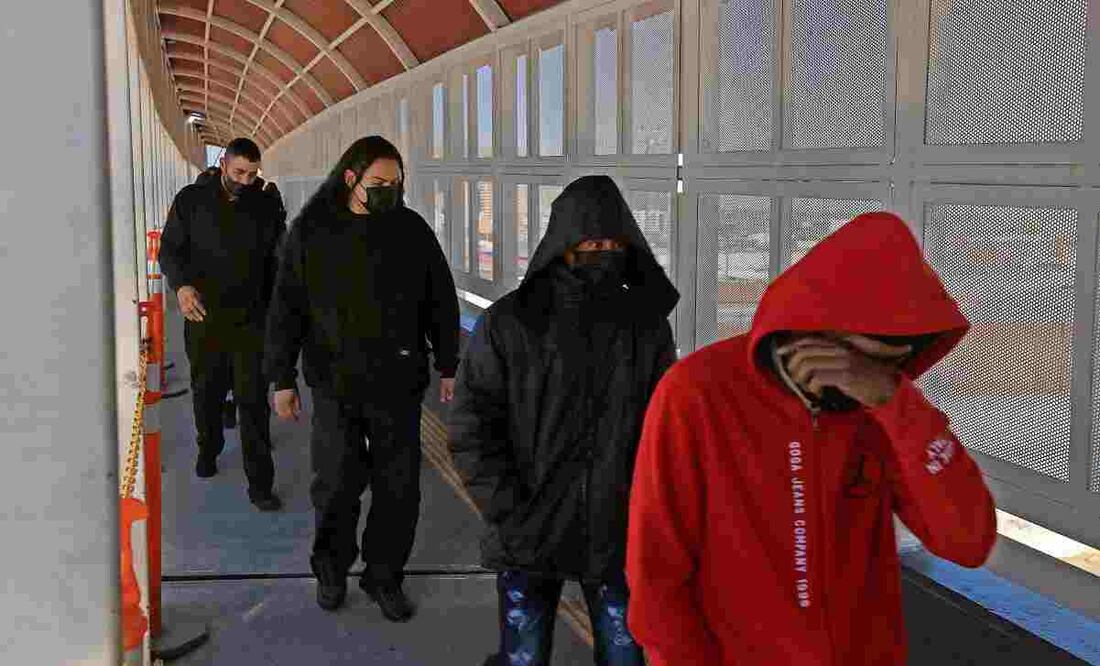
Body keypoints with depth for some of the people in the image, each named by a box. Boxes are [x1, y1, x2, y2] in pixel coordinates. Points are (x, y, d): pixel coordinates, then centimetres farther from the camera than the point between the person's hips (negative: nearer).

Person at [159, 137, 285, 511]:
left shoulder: (267, 205, 4)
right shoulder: (192, 200, 2)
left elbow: (277, 260, 8)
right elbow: (170, 249, 4)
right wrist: (182, 285, -15)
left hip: (252, 320, -1)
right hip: (203, 316, 1)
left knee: (254, 401, -4)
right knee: (206, 392, 16)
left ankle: (260, 484, 0)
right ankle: (208, 450, 42)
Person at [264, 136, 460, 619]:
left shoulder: (413, 230, 3)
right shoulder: (311, 231, -1)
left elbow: (440, 302, 10)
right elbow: (286, 309, 2)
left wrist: (447, 366, 10)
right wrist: (283, 379, 1)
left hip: (399, 382, 1)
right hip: (335, 384, -1)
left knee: (399, 488, 5)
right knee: (337, 484, 4)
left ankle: (384, 576, 23)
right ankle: (331, 569, 28)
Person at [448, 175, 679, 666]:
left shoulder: (648, 326, 0)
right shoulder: (508, 324, -6)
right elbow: (473, 430, -7)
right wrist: (511, 518, -12)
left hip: (619, 538, 2)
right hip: (529, 538, -1)